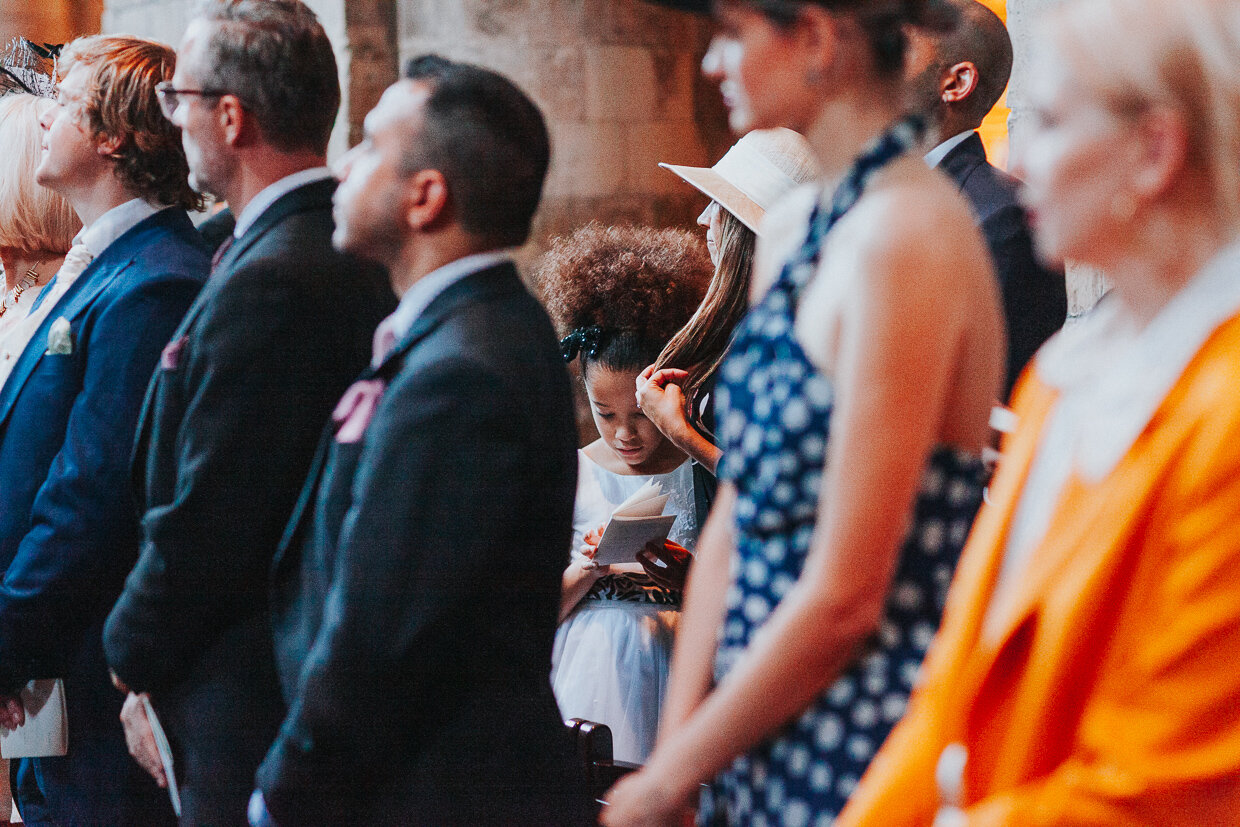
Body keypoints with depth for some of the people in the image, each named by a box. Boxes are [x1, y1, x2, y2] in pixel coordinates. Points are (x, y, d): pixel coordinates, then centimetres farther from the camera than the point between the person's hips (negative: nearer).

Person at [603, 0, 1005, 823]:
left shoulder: (905, 237, -18)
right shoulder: (794, 229, 8)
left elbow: (843, 600, -19)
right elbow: (735, 520, 9)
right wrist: (673, 751, 1)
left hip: (855, 759, -7)